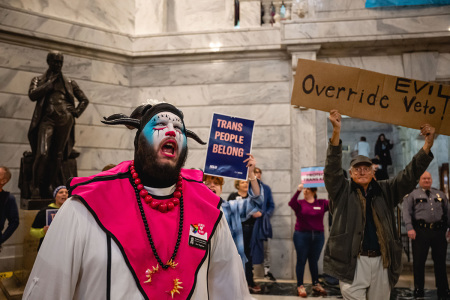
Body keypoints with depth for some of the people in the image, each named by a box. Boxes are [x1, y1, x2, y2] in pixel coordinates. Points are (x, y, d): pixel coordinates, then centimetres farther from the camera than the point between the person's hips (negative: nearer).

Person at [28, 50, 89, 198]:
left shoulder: (69, 82, 20)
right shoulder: (38, 80, 17)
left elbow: (84, 99, 23)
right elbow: (32, 95, -2)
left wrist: (76, 112, 7)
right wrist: (50, 83, -1)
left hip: (65, 119, 2)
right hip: (47, 119, -2)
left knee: (58, 154, 1)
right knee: (43, 153, -16)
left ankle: (50, 186, 8)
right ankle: (35, 186, -5)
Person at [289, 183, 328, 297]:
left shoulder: (322, 203, 2)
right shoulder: (300, 203, -2)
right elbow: (291, 203, -23)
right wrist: (298, 191, -36)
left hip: (318, 236, 2)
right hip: (302, 235, -2)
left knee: (314, 261, 13)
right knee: (301, 261, 4)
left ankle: (316, 285, 25)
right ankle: (300, 286, 12)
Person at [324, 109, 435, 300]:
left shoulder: (385, 191, 12)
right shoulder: (342, 191, 3)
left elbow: (409, 176, 2)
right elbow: (333, 168, -11)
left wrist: (427, 145, -11)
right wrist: (336, 131, -25)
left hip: (381, 261, 4)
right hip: (352, 261, -3)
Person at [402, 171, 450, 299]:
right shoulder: (412, 194, 7)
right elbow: (406, 211, -2)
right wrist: (410, 228, -14)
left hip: (439, 231, 3)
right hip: (421, 231, -3)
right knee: (419, 261, 1)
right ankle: (418, 289, 13)